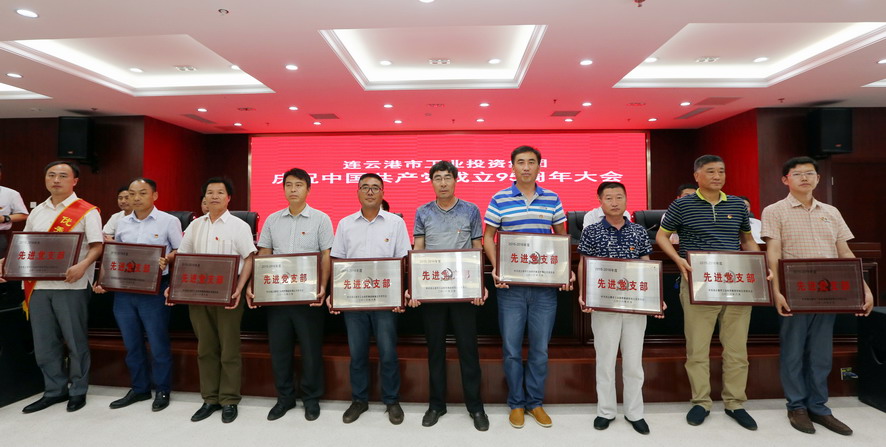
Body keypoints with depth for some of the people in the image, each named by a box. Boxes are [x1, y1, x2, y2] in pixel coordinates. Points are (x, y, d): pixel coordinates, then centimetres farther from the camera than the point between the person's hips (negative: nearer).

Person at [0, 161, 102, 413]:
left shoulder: (86, 211, -4)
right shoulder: (37, 212, 14)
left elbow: (97, 246, -10)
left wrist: (82, 265, -26)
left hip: (71, 286, -6)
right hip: (39, 285, 6)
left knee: (75, 341, 4)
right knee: (44, 342, 11)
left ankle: (78, 391, 18)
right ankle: (54, 390, 25)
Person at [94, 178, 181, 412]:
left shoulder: (169, 221, -4)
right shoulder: (121, 223, 12)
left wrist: (167, 260, -24)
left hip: (154, 290, -5)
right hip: (123, 290, 5)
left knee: (158, 344, 2)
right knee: (132, 344, 14)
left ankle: (163, 390, 17)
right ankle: (139, 388, 28)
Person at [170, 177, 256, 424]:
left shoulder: (239, 226, -3)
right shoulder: (195, 225, 11)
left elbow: (249, 260, -7)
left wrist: (239, 289, -19)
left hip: (227, 295, -4)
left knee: (229, 350, 3)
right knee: (205, 349, 12)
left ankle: (229, 401, 15)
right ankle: (210, 399, 24)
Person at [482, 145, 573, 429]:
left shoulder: (552, 199, 6)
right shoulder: (500, 199, 0)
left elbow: (562, 236, 13)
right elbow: (488, 236, 3)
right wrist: (496, 268, -11)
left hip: (545, 285, 2)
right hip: (511, 285, -1)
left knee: (540, 349, 11)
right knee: (511, 348, 7)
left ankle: (536, 402, 29)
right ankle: (516, 403, 25)